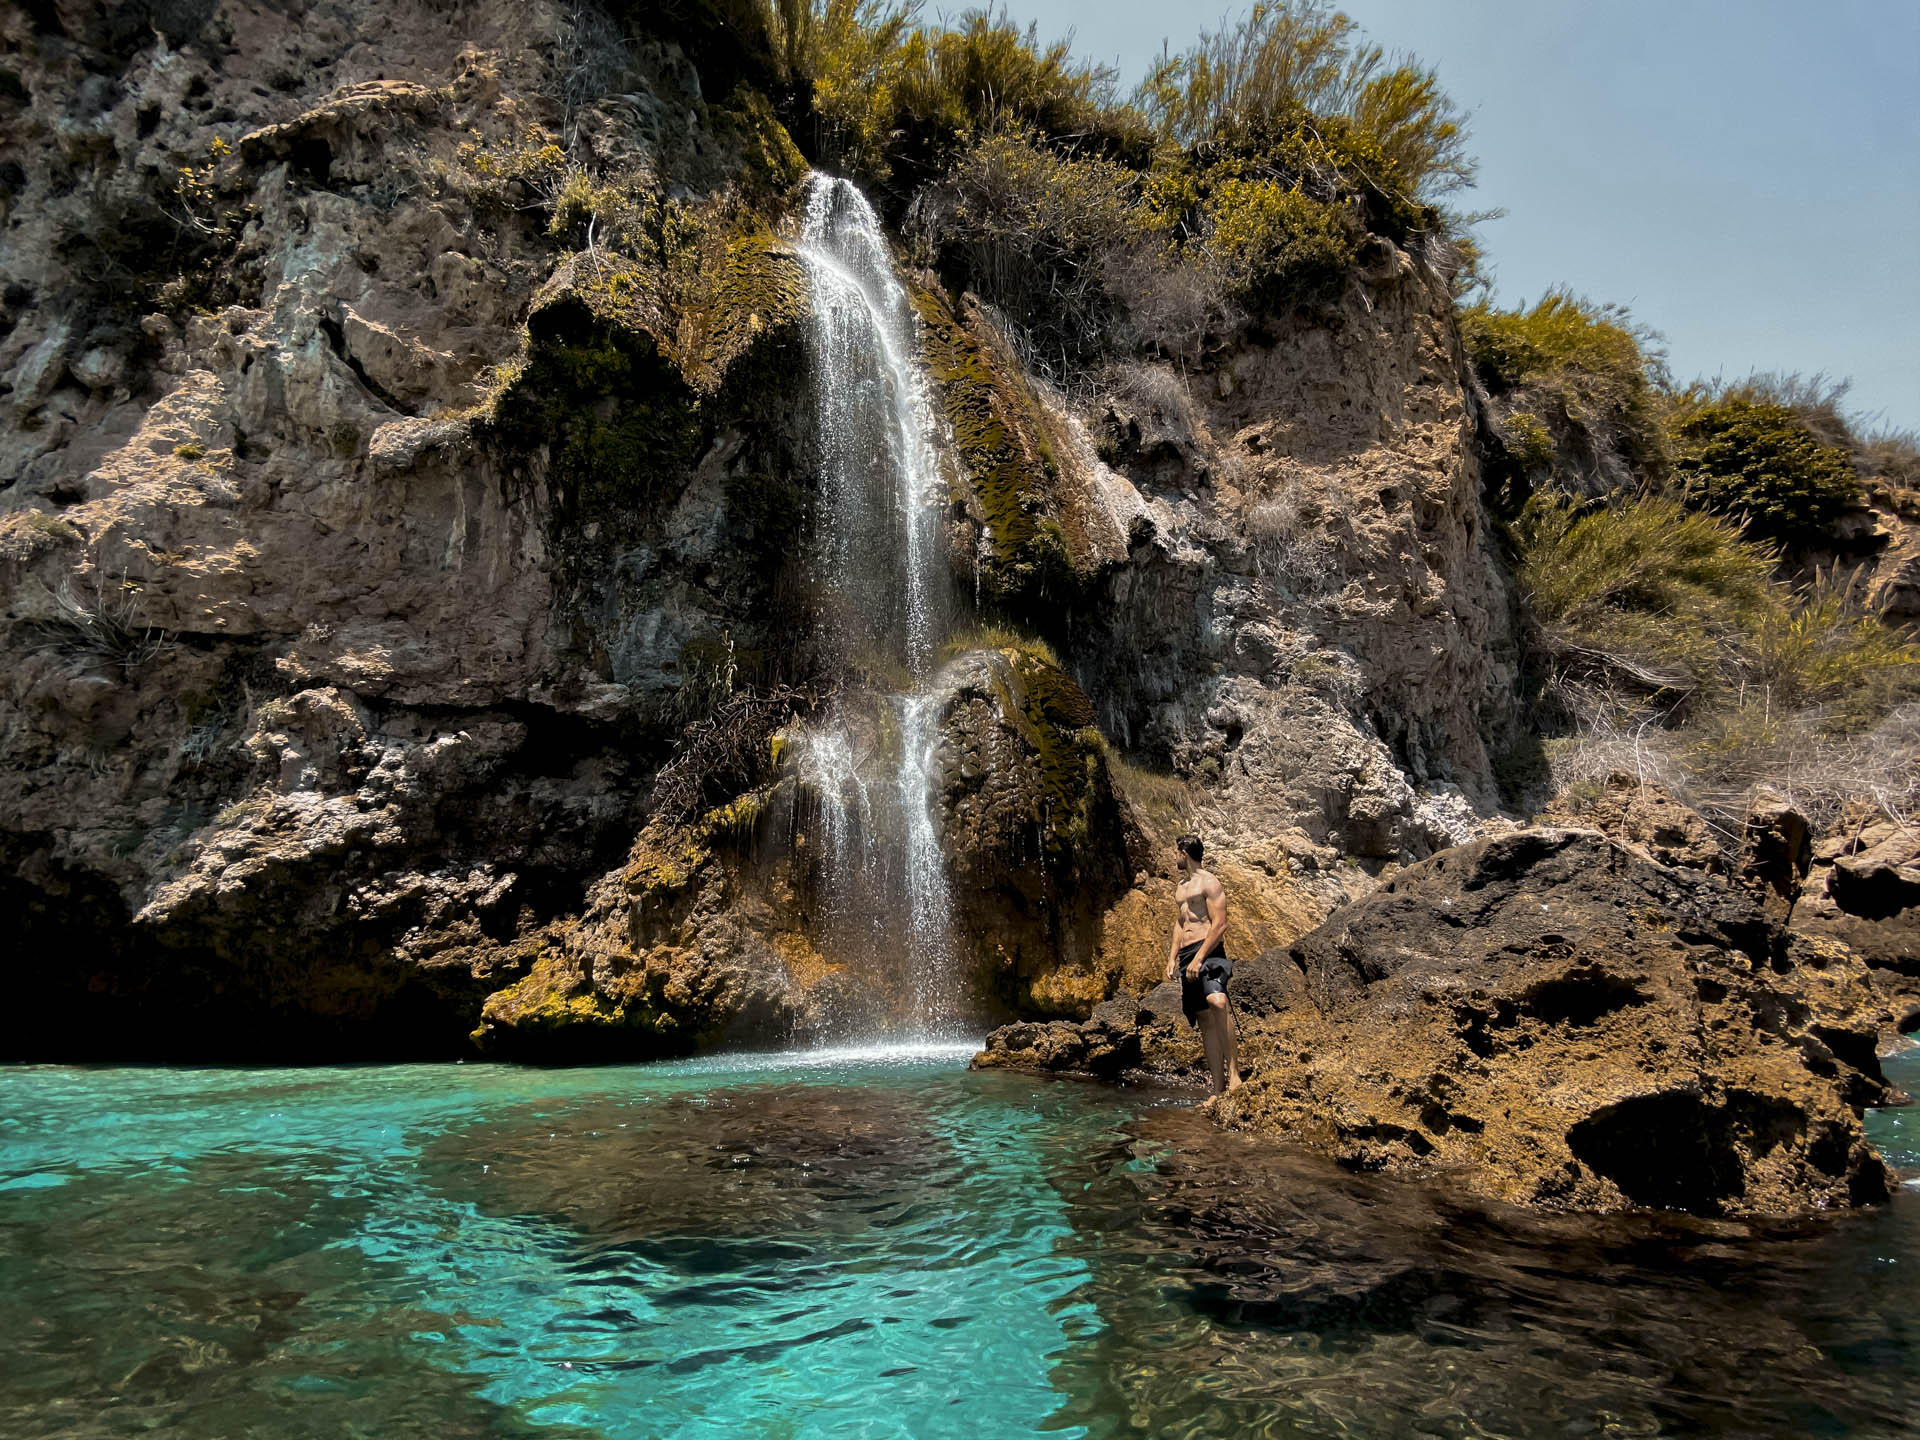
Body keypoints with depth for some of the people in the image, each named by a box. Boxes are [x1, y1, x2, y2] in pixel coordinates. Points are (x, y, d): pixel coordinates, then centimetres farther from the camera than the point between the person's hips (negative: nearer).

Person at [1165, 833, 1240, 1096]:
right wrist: (1172, 958, 12)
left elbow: (1220, 924, -12)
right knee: (1204, 1019, 5)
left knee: (1216, 1000, -32)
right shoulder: (1180, 887, 22)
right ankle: (1218, 1088, 5)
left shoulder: (1208, 882, -3)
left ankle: (1233, 1073, -31)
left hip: (1208, 951, -8)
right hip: (1187, 956, 8)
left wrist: (1199, 958, -19)